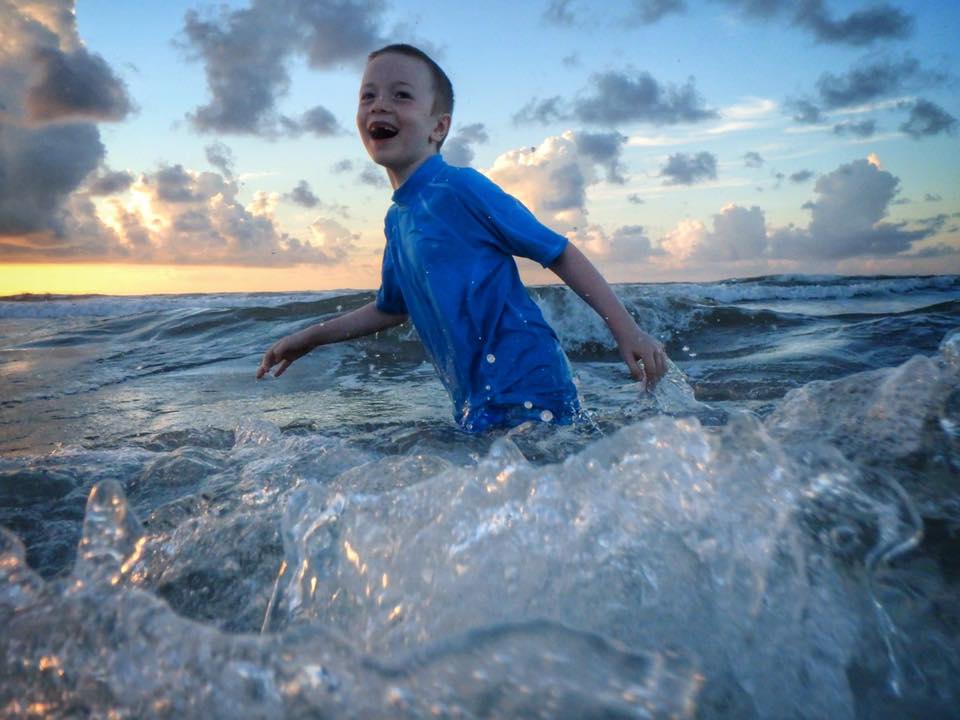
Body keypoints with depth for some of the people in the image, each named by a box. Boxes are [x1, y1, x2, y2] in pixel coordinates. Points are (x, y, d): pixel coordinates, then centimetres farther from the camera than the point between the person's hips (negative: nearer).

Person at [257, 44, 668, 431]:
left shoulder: (460, 188, -10)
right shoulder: (396, 220, 13)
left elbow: (558, 252, -8)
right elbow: (392, 308, 28)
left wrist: (627, 331, -11)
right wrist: (311, 337, 29)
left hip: (527, 396, -7)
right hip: (476, 408, 8)